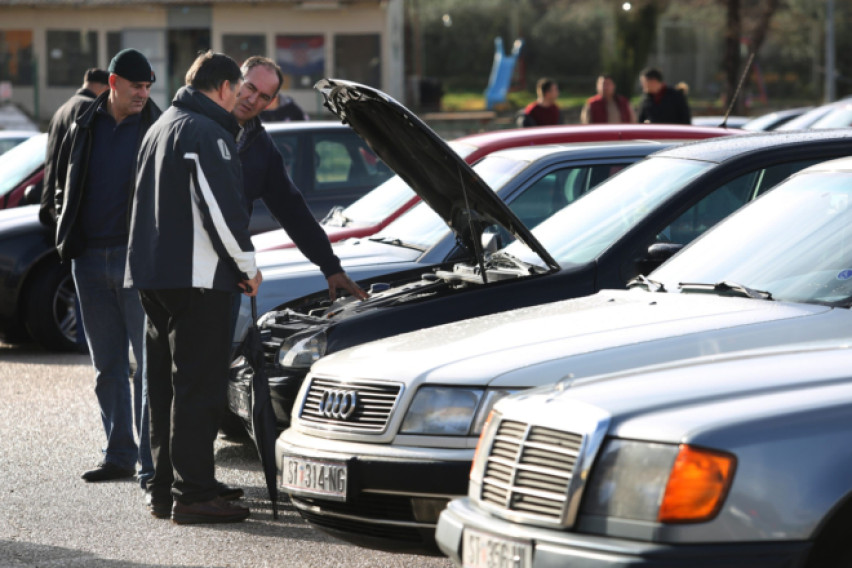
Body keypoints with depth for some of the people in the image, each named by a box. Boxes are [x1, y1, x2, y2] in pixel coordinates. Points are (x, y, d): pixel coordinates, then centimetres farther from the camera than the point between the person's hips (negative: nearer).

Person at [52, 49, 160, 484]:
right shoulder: (84, 129, 10)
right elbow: (63, 187, 21)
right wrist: (69, 234, 9)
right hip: (90, 260, 4)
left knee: (149, 363, -5)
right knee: (107, 366, 9)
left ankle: (153, 460, -3)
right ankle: (119, 456, 16)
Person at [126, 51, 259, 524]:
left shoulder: (161, 128, 21)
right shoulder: (207, 133, -11)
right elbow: (222, 206, -18)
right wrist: (247, 264, -8)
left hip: (152, 273, 10)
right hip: (196, 278, -10)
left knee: (166, 385, 13)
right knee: (199, 386, -8)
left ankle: (165, 489, 16)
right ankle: (194, 494, -10)